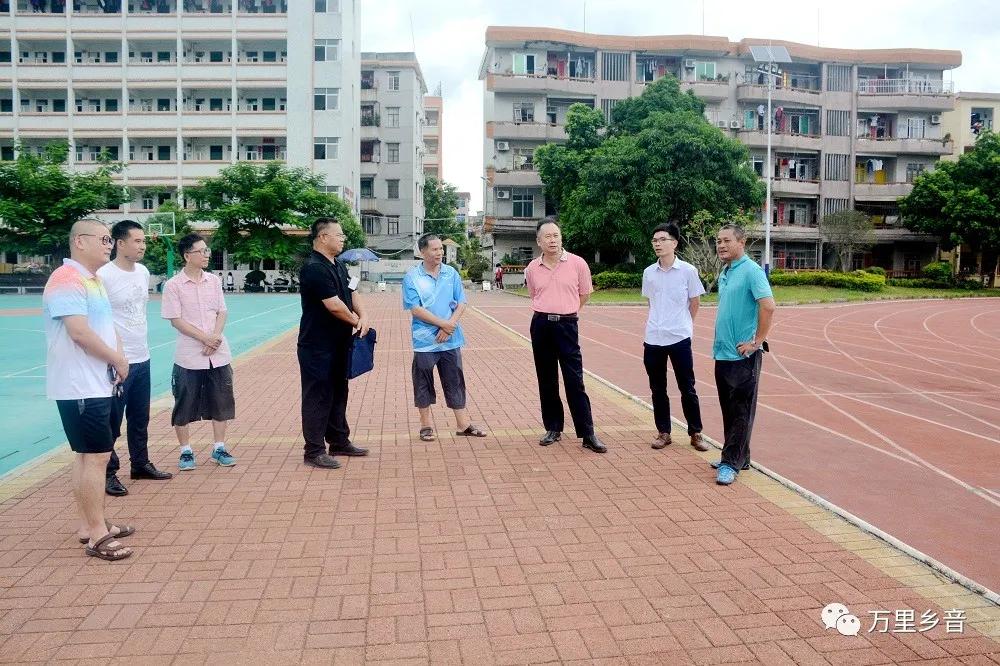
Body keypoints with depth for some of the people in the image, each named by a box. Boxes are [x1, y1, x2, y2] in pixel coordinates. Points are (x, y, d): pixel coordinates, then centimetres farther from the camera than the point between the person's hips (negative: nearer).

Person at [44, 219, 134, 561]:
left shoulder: (93, 280, 15)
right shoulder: (67, 280, -16)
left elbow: (106, 325, 20)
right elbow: (79, 332, -24)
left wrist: (119, 357, 2)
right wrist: (118, 359, -13)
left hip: (97, 385, 10)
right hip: (79, 387, -10)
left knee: (87, 455, 15)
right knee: (97, 456, -7)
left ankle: (90, 525, 25)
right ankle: (97, 535, 1)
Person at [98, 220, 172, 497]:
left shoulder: (143, 272, 7)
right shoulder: (104, 275, -15)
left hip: (142, 358, 7)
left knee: (140, 418, 18)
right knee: (112, 421, 4)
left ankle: (141, 464, 32)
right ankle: (108, 473, 16)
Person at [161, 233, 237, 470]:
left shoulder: (214, 280, 6)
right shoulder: (173, 285, -6)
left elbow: (221, 313, 6)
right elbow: (176, 320, -10)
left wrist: (216, 337, -11)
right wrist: (205, 338, -16)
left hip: (218, 355, 4)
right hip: (189, 357, -4)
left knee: (221, 402, 9)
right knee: (184, 406, 5)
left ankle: (219, 448, 22)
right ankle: (186, 451, 20)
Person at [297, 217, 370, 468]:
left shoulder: (340, 266, 12)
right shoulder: (314, 268, -19)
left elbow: (353, 294, 11)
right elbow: (334, 306, -24)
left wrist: (363, 316, -8)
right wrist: (356, 321, -8)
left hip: (339, 343, 10)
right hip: (318, 346, -9)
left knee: (338, 393, 17)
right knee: (318, 397, -1)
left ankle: (339, 442, 30)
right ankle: (314, 451, 8)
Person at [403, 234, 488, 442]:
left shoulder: (451, 274, 4)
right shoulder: (412, 277, -6)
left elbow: (461, 304, 3)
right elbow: (415, 309, -12)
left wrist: (450, 325, -12)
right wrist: (443, 323, -15)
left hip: (451, 339, 3)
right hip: (425, 340, -3)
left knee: (455, 381, 9)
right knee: (423, 383, 6)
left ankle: (463, 423, 18)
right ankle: (426, 424, 20)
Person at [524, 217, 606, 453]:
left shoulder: (577, 263, -4)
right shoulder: (532, 268, 4)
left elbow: (584, 294, 9)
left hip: (567, 325, -3)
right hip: (540, 325, 3)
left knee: (575, 381, -4)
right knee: (546, 381, 9)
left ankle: (587, 434, 2)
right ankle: (553, 429, 21)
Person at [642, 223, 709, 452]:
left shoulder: (688, 271, -5)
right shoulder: (648, 273, 5)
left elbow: (694, 303, 4)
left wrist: (682, 325, 9)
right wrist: (656, 324, 10)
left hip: (679, 339, -3)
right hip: (653, 339, 4)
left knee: (687, 389, 4)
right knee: (657, 389, 9)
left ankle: (695, 433, 16)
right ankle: (663, 433, 21)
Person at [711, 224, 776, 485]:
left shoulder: (751, 271, -13)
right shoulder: (724, 273, 14)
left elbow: (768, 306, -22)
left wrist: (757, 342, -18)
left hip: (743, 355, -9)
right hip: (723, 353, 9)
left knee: (741, 411, -1)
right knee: (728, 409, 14)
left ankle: (731, 463, 3)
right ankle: (738, 457, 25)